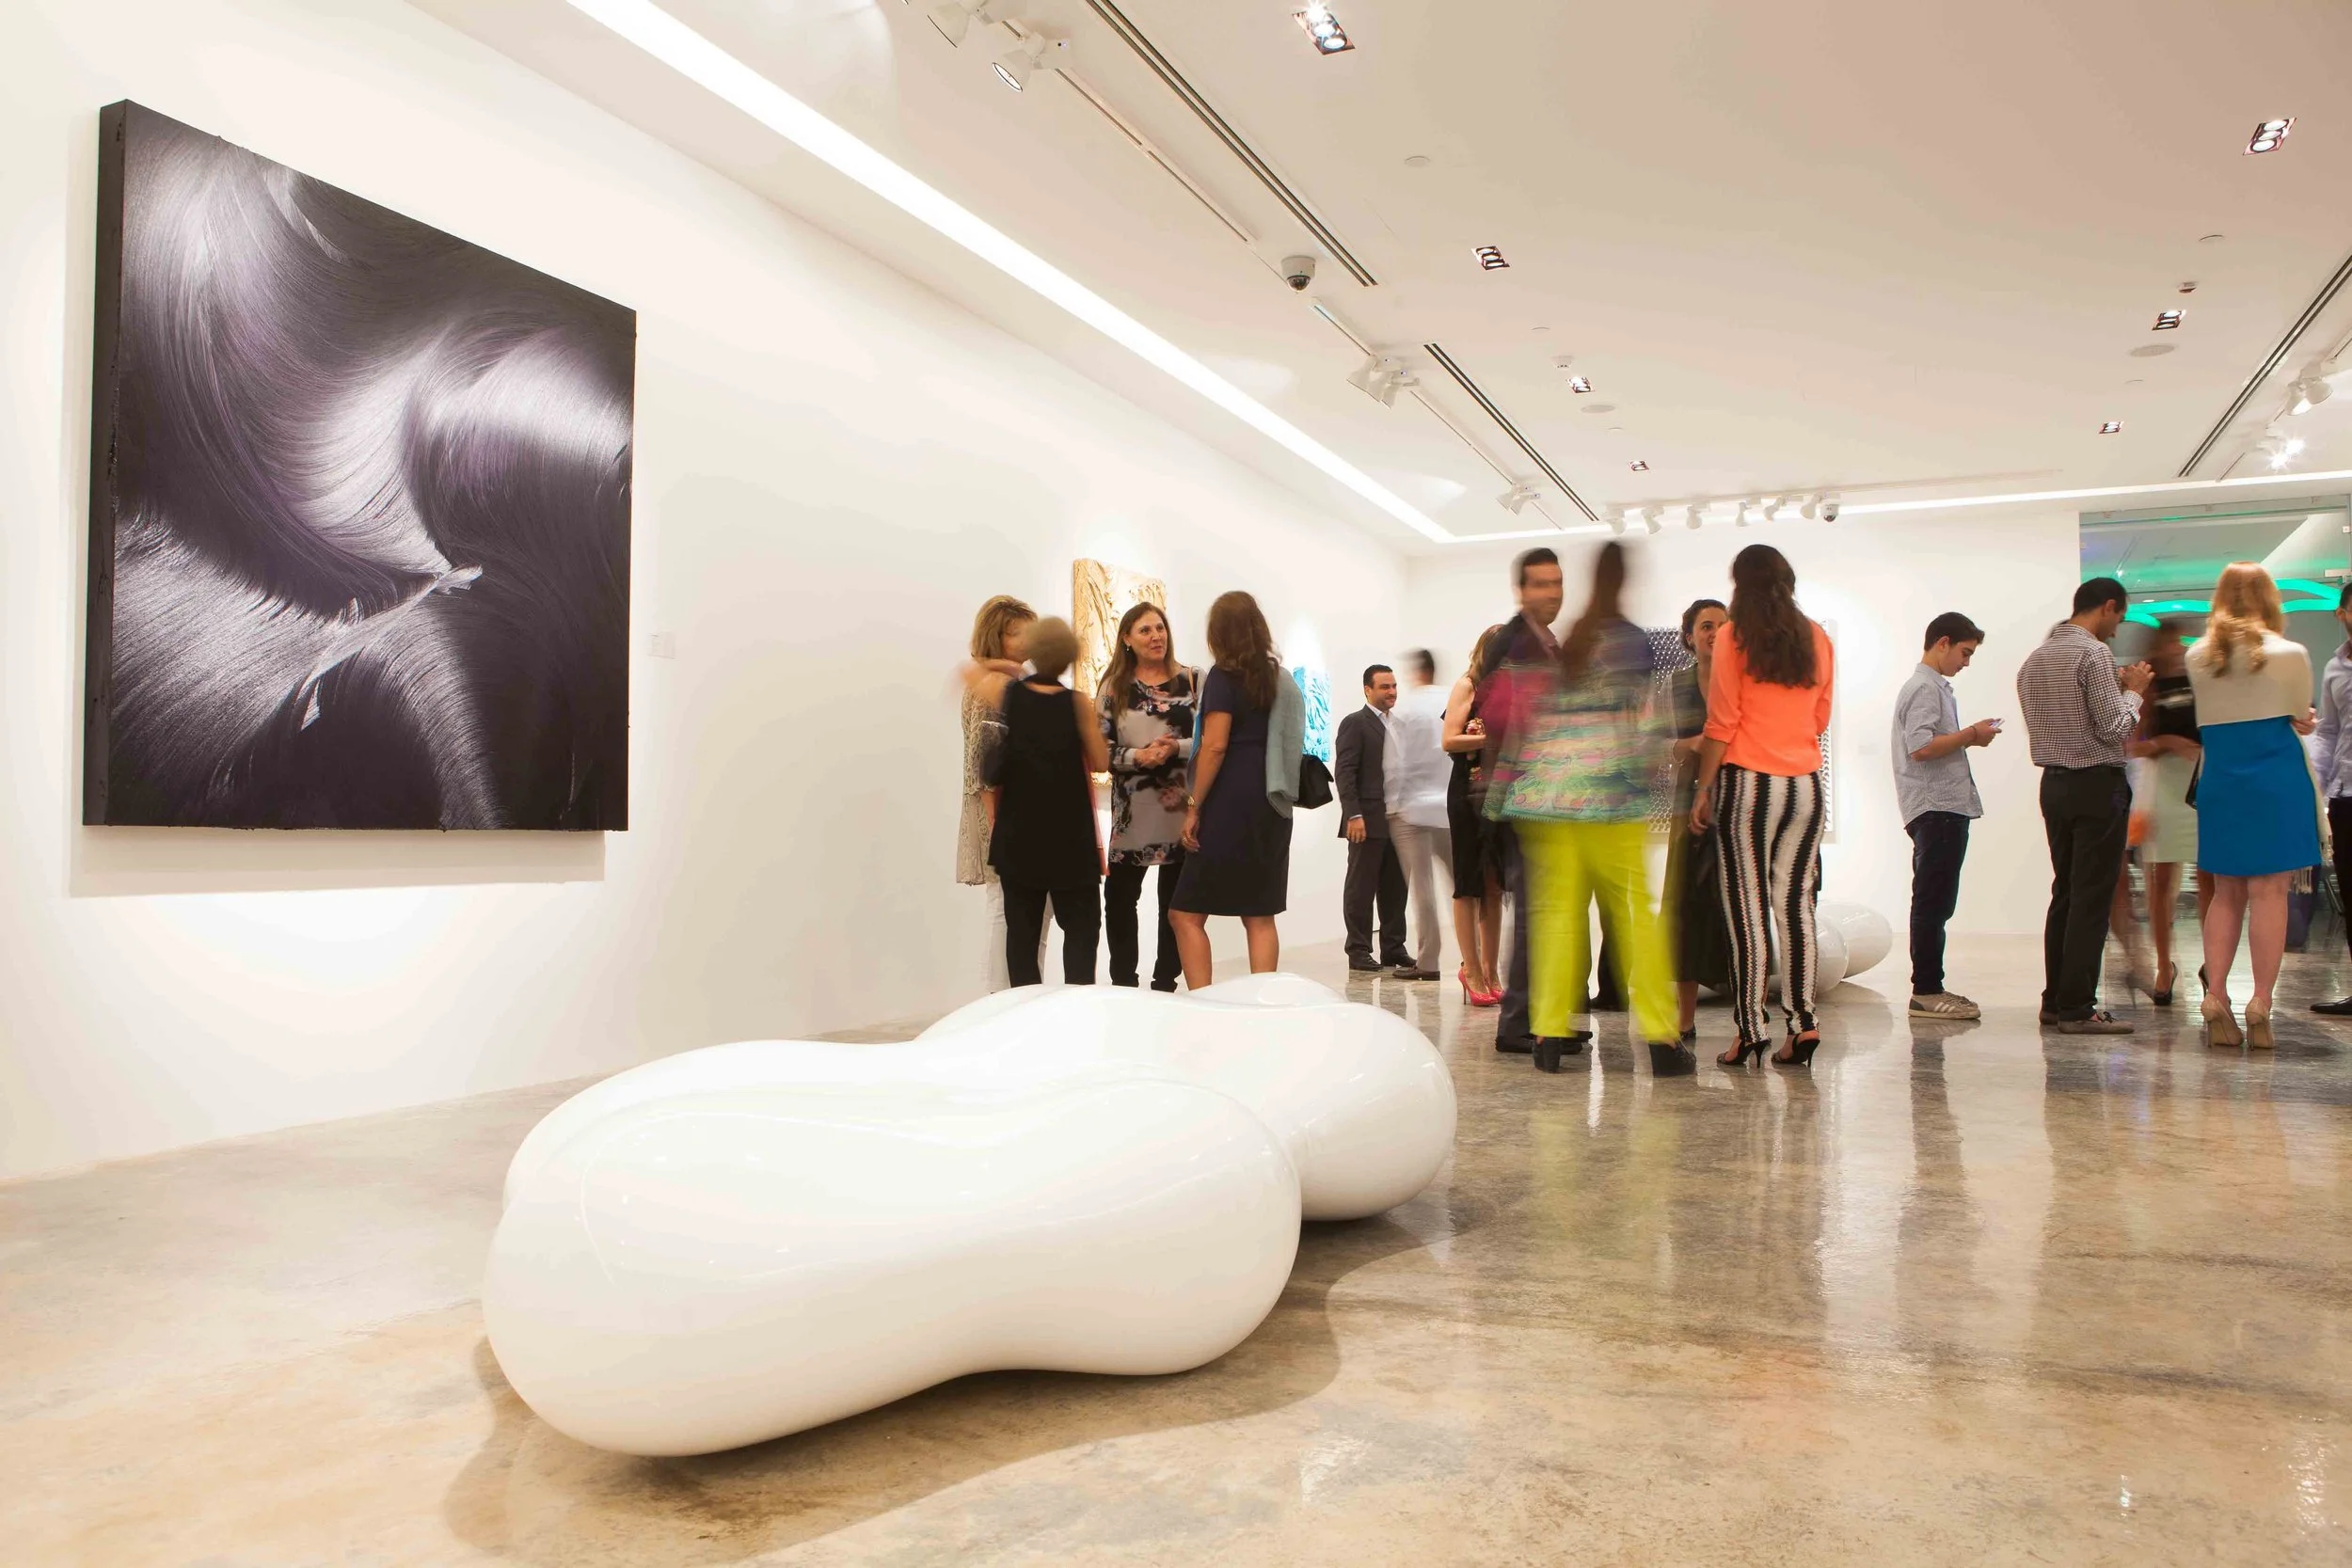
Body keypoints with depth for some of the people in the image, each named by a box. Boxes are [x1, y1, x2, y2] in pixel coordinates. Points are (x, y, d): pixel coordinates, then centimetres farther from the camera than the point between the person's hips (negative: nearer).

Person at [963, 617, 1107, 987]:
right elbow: (1100, 763, -4)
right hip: (1069, 835, -2)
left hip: (1018, 836, 2)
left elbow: (969, 670, 15)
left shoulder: (1005, 692, -4)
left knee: (1021, 927, 10)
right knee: (1081, 925, 7)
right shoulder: (1077, 703, -11)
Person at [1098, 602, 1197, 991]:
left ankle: (1165, 984, 19)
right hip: (1132, 810, 0)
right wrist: (1137, 756, -16)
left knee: (1176, 900, 7)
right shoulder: (1114, 686, 4)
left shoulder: (1192, 680, 3)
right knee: (1119, 897, 3)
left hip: (1182, 806, 0)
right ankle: (1123, 985, 17)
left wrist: (1177, 748, -16)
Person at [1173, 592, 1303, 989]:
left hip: (1230, 806, -7)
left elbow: (1215, 746, -14)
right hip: (1272, 806, 7)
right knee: (1260, 916, 9)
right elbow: (1285, 742, 17)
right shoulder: (1281, 678, 14)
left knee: (1187, 914, -2)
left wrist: (1194, 807, -11)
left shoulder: (1223, 677, -6)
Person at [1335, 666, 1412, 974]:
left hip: (1396, 820, 7)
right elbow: (1344, 772, -11)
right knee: (1361, 888, 0)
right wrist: (1354, 815, -18)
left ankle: (1393, 949, 17)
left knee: (1395, 888, 9)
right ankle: (1358, 951, 7)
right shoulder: (1355, 723, -4)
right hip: (1368, 821, -7)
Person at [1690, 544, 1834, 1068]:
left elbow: (1721, 723, -6)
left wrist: (1704, 789, -1)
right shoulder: (1818, 640, 10)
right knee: (1796, 905, 7)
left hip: (1748, 783, -4)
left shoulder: (1734, 637, -3)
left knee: (1748, 909, -1)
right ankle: (1804, 1024, 3)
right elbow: (1821, 718, 16)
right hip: (1806, 786, 4)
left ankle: (1753, 1030, -2)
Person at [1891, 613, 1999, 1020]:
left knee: (1935, 904, 11)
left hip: (1945, 808, 11)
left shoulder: (1935, 686, 22)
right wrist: (1970, 735, -12)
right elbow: (1921, 747, -22)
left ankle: (1930, 987, 16)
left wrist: (1969, 735, 11)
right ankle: (1926, 991, -6)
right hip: (1936, 808, -11)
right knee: (1932, 903, -8)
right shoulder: (1924, 687, -10)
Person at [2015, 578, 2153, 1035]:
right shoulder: (2094, 654, -13)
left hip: (2054, 784, 8)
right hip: (2097, 786, -8)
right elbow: (2114, 728, -16)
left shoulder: (2034, 659, 12)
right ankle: (2077, 1009, -2)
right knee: (2092, 899, -4)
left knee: (2065, 893, 14)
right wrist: (2132, 691, 1)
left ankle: (2055, 1000, 17)